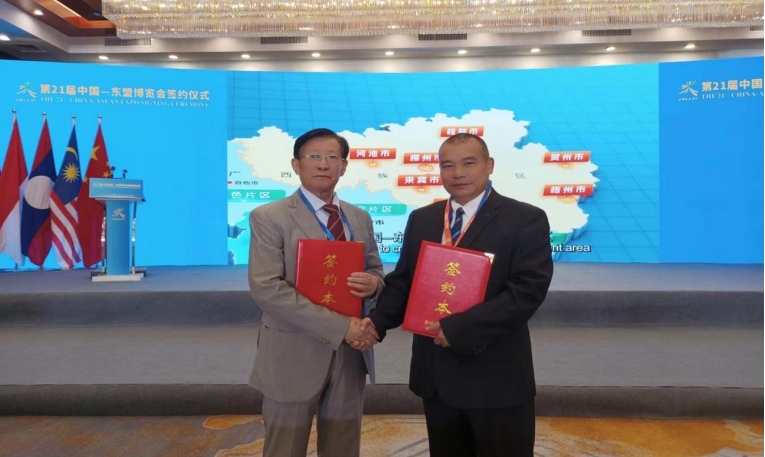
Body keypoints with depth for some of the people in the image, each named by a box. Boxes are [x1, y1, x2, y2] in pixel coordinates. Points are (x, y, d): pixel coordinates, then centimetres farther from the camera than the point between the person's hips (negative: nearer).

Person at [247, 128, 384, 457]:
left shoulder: (360, 219, 9)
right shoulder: (269, 218, -8)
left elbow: (376, 270, 16)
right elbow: (266, 288, -18)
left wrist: (373, 283, -11)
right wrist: (339, 326, -22)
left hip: (351, 355, 5)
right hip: (294, 355, -4)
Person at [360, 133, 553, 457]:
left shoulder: (526, 219, -8)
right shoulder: (421, 219, 8)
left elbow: (528, 289, -19)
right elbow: (403, 281, 9)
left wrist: (458, 327, -24)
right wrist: (377, 320, -10)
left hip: (498, 378, -4)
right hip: (436, 375, 5)